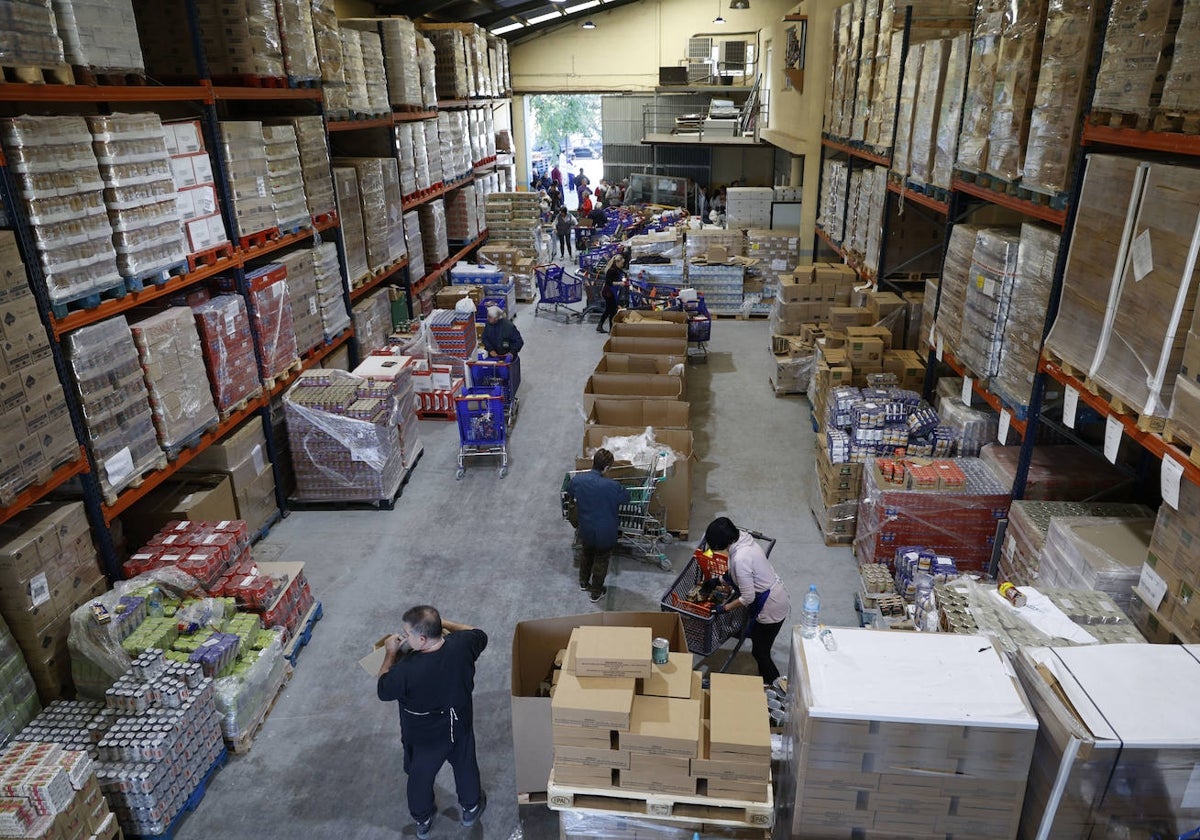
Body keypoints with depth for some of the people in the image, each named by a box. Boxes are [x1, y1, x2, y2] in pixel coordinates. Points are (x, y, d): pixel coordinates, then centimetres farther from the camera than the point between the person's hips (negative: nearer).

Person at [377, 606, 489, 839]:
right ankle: (471, 807, 55)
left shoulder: (406, 669, -39)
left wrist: (390, 654, -6)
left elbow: (383, 691, -17)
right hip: (460, 727, 3)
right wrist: (445, 624, -1)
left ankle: (423, 821, 53)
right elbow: (480, 635, -4)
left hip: (423, 738, -2)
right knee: (465, 767, 30)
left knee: (420, 777, 28)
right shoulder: (461, 645, -29)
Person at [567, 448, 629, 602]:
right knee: (601, 561, 20)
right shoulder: (612, 486, -31)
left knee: (587, 554, 30)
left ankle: (583, 582, 51)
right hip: (605, 533, -4)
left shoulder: (577, 480, -18)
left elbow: (569, 493, 5)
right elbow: (626, 497, -10)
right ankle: (595, 593, 38)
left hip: (585, 530, 4)